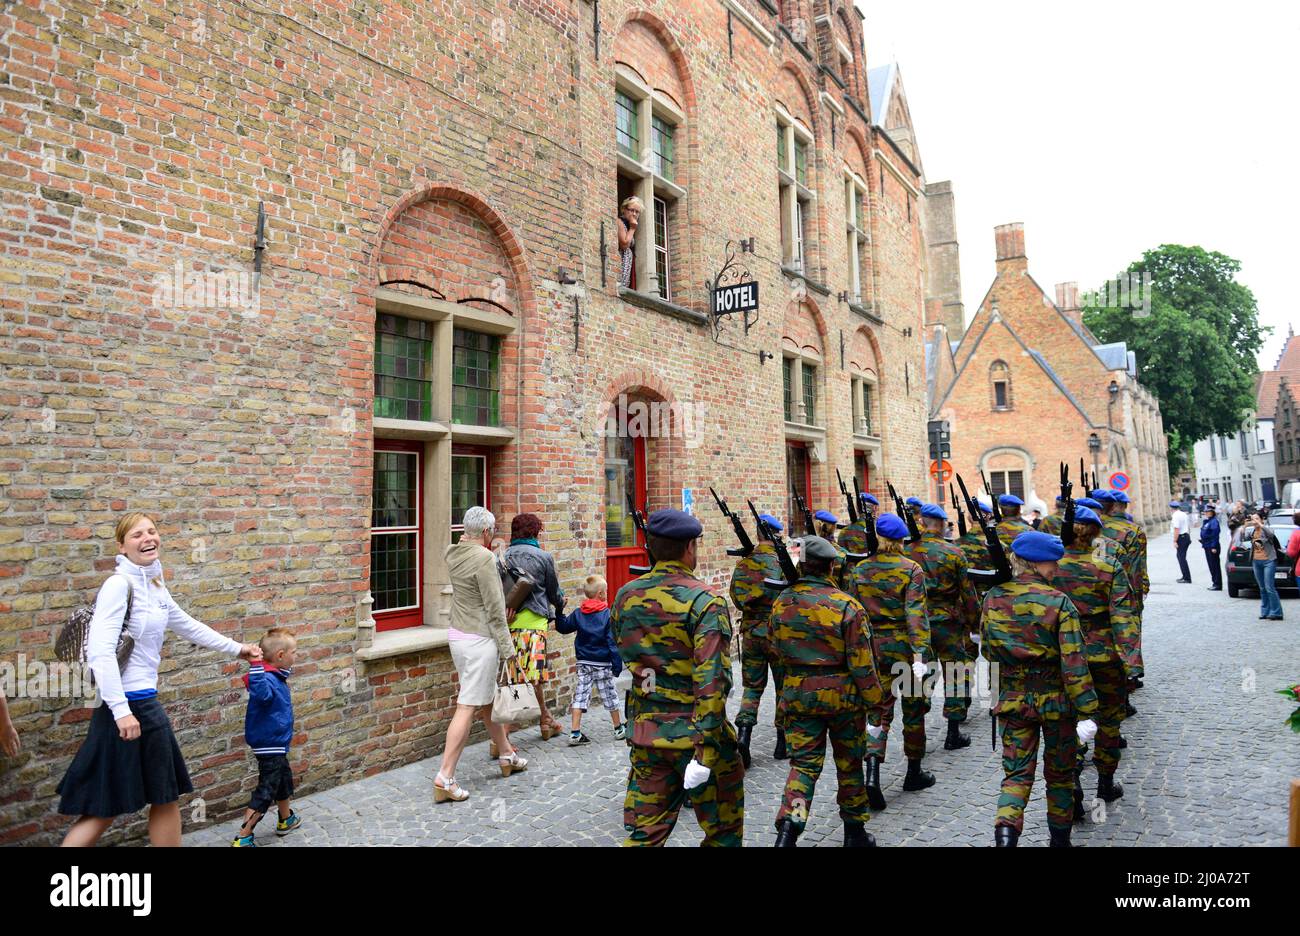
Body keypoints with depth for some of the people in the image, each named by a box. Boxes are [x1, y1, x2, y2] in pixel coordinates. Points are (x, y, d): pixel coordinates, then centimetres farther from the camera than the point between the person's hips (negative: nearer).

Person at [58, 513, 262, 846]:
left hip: (146, 702, 9)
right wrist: (122, 710, -25)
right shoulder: (119, 584, -17)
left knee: (167, 796, 15)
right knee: (106, 806, 1)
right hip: (127, 705, -9)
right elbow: (100, 652, -23)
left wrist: (237, 649, 34)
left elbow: (190, 627, 25)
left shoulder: (155, 588, 11)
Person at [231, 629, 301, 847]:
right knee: (265, 792, -2)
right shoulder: (268, 680, -29)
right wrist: (256, 665, -57)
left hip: (276, 744, 11)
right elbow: (261, 692, -52)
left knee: (284, 779, 27)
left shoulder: (277, 676, 2)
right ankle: (242, 838, 6)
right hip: (269, 745, -11)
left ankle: (286, 821, 47)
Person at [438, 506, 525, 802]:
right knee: (468, 707, -4)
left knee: (487, 698, 21)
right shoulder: (484, 558, -19)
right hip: (479, 639, -9)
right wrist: (507, 649, -13)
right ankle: (445, 778, -2)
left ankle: (506, 754, 36)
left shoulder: (452, 553, 4)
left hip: (457, 634, 9)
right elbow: (495, 610, -17)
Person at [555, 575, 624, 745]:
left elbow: (562, 627, 12)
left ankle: (575, 733, -1)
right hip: (602, 663, -3)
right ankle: (619, 729, 25)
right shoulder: (607, 614, -12)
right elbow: (612, 641, -14)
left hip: (583, 662, 3)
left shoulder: (578, 614, 1)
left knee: (580, 695, 5)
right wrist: (617, 664, -11)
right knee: (609, 696, 10)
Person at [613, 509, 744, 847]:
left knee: (644, 834, 14)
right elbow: (711, 681, -23)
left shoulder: (626, 596, 1)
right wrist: (705, 752, -23)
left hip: (645, 734, 5)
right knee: (723, 830, 16)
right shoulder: (705, 602, -17)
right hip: (695, 734, -5)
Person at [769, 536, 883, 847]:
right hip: (841, 693, -2)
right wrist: (874, 699, -2)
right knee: (849, 763, 16)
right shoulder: (847, 605, -16)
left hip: (797, 693, 3)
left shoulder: (781, 603, -3)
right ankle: (855, 833, 32)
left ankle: (788, 829, -9)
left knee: (804, 763, 9)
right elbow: (861, 663, -14)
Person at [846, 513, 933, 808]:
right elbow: (915, 614, -16)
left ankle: (872, 775, -9)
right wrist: (920, 654, -18)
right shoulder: (911, 570, -9)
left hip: (872, 647, 3)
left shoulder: (859, 570, 1)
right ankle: (914, 773, 28)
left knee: (877, 711, 7)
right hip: (902, 646, -2)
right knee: (913, 709, 15)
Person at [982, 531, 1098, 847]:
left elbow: (988, 650, 7)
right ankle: (1060, 839, 32)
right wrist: (1087, 712, -15)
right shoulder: (1059, 603, -15)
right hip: (1056, 701, -2)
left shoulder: (992, 599, -3)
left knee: (1017, 773, 8)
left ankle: (1006, 828, -15)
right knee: (1059, 774, 18)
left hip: (1013, 700, 2)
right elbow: (1073, 663, -18)